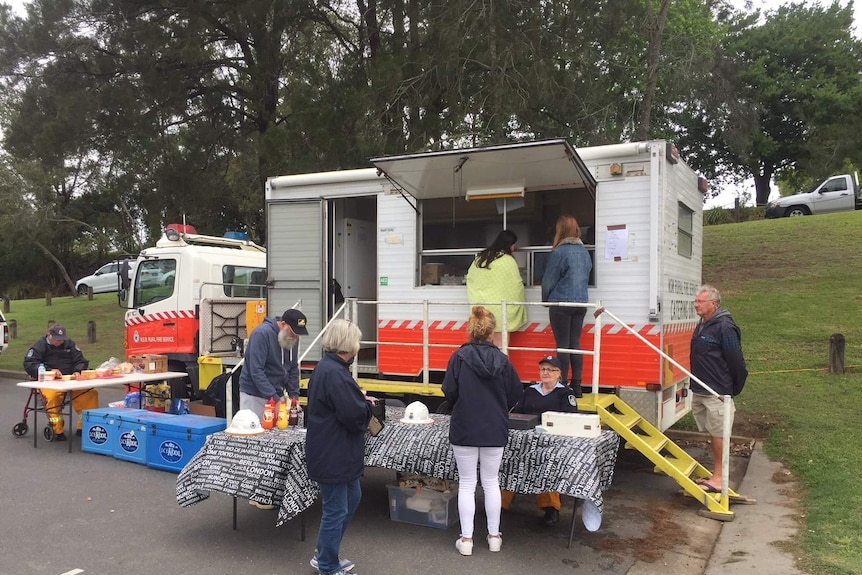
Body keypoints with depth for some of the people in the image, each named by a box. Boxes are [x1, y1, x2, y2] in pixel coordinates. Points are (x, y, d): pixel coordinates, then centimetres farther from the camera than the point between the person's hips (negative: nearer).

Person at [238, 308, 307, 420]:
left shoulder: (293, 339, 2)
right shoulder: (262, 333, -18)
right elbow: (256, 371, -23)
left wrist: (294, 395, -1)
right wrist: (274, 398, -25)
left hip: (277, 394, 6)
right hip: (254, 395, -6)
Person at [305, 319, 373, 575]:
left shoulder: (326, 367, 9)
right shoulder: (334, 373, -26)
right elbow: (355, 415, -26)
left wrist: (360, 402, 1)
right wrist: (367, 405, -5)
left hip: (336, 451, 11)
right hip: (332, 454, -11)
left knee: (352, 498, 22)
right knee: (336, 511, 4)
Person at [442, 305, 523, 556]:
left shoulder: (459, 357, -12)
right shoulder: (501, 359, -5)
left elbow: (449, 392, -11)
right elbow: (515, 393, 0)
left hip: (464, 428, -2)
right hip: (495, 430, 2)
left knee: (467, 484, 9)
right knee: (491, 482, 16)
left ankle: (466, 539, 15)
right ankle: (494, 536, 25)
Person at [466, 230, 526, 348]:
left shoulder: (479, 258, 9)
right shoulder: (508, 260, -10)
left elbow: (469, 278, 17)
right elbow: (516, 285, -8)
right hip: (499, 309, -6)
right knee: (499, 346, -1)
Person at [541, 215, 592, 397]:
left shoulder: (559, 252, -14)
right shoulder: (584, 251, 7)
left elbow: (549, 280, -8)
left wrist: (546, 299, 8)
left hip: (561, 303, -6)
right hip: (581, 302, 6)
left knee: (563, 345, 0)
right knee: (575, 344, 10)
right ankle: (576, 386, 13)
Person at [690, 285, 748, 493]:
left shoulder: (724, 327, -16)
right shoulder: (701, 326, 13)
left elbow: (736, 361, -15)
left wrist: (734, 389, -8)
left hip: (717, 393, -9)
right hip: (700, 391, 9)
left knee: (718, 434, -2)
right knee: (713, 433, 16)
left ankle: (718, 478, 5)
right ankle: (716, 474, 25)